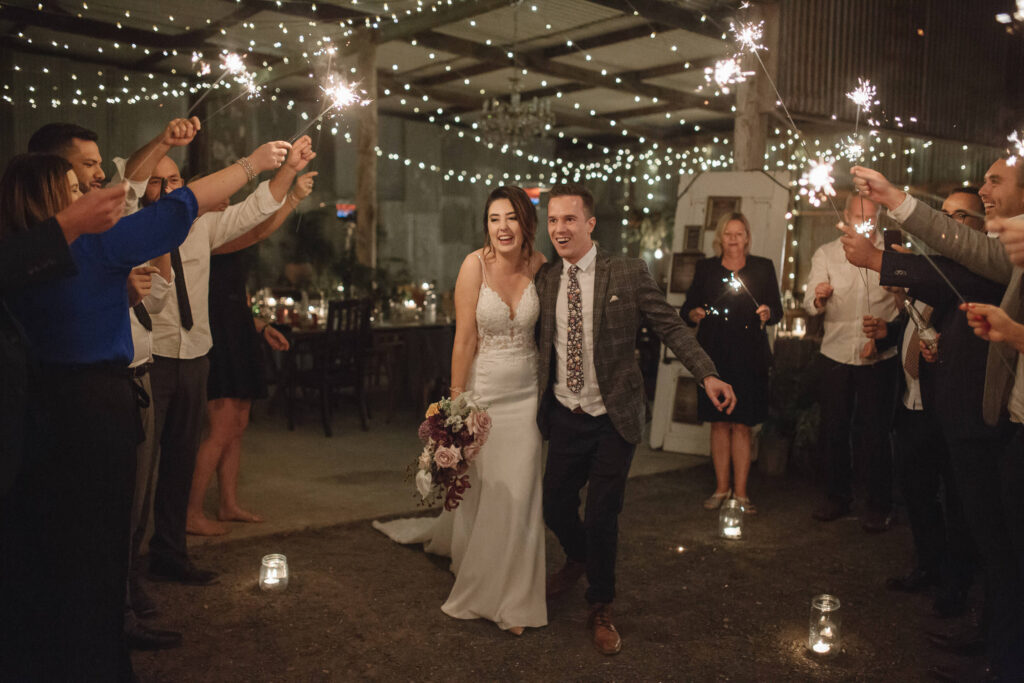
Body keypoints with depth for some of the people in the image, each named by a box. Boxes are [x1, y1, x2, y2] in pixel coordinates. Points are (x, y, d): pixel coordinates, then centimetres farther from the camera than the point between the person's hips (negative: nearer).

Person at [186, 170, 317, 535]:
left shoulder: (223, 246, 17)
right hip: (217, 343, -10)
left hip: (236, 343, 10)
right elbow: (256, 232, -28)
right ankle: (191, 514, 2)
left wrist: (259, 325, 17)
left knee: (237, 426, 13)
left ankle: (229, 504, 23)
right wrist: (293, 197, -30)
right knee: (222, 429, -8)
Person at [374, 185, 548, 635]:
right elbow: (465, 338, -12)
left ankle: (510, 598, 22)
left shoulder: (538, 264, -2)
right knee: (477, 487, 8)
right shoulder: (476, 264, -13)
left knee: (518, 493, 5)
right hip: (483, 390, -3)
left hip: (525, 393, 3)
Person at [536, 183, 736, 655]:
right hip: (564, 417, 3)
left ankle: (600, 609, 28)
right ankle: (577, 560, 48)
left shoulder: (628, 273, -8)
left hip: (612, 420, -3)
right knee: (555, 508, 12)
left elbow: (670, 326, -6)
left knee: (602, 518, 3)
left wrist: (707, 374, -15)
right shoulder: (544, 279, 3)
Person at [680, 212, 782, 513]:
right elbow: (688, 307, 9)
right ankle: (721, 488, 16)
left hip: (749, 356, -1)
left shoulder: (763, 268, 9)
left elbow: (777, 308, 7)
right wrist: (693, 314, -13)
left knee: (741, 425, -1)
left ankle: (740, 492, 7)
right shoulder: (706, 268, 11)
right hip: (714, 354, 1)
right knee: (719, 423, 4)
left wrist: (768, 313, -15)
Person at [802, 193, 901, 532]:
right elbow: (810, 304, -3)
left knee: (875, 431, 0)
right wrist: (819, 298, -26)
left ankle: (879, 504, 13)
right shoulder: (826, 254, 7)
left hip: (879, 355, -2)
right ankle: (837, 496, 21)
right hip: (837, 352, 2)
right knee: (833, 428, 5)